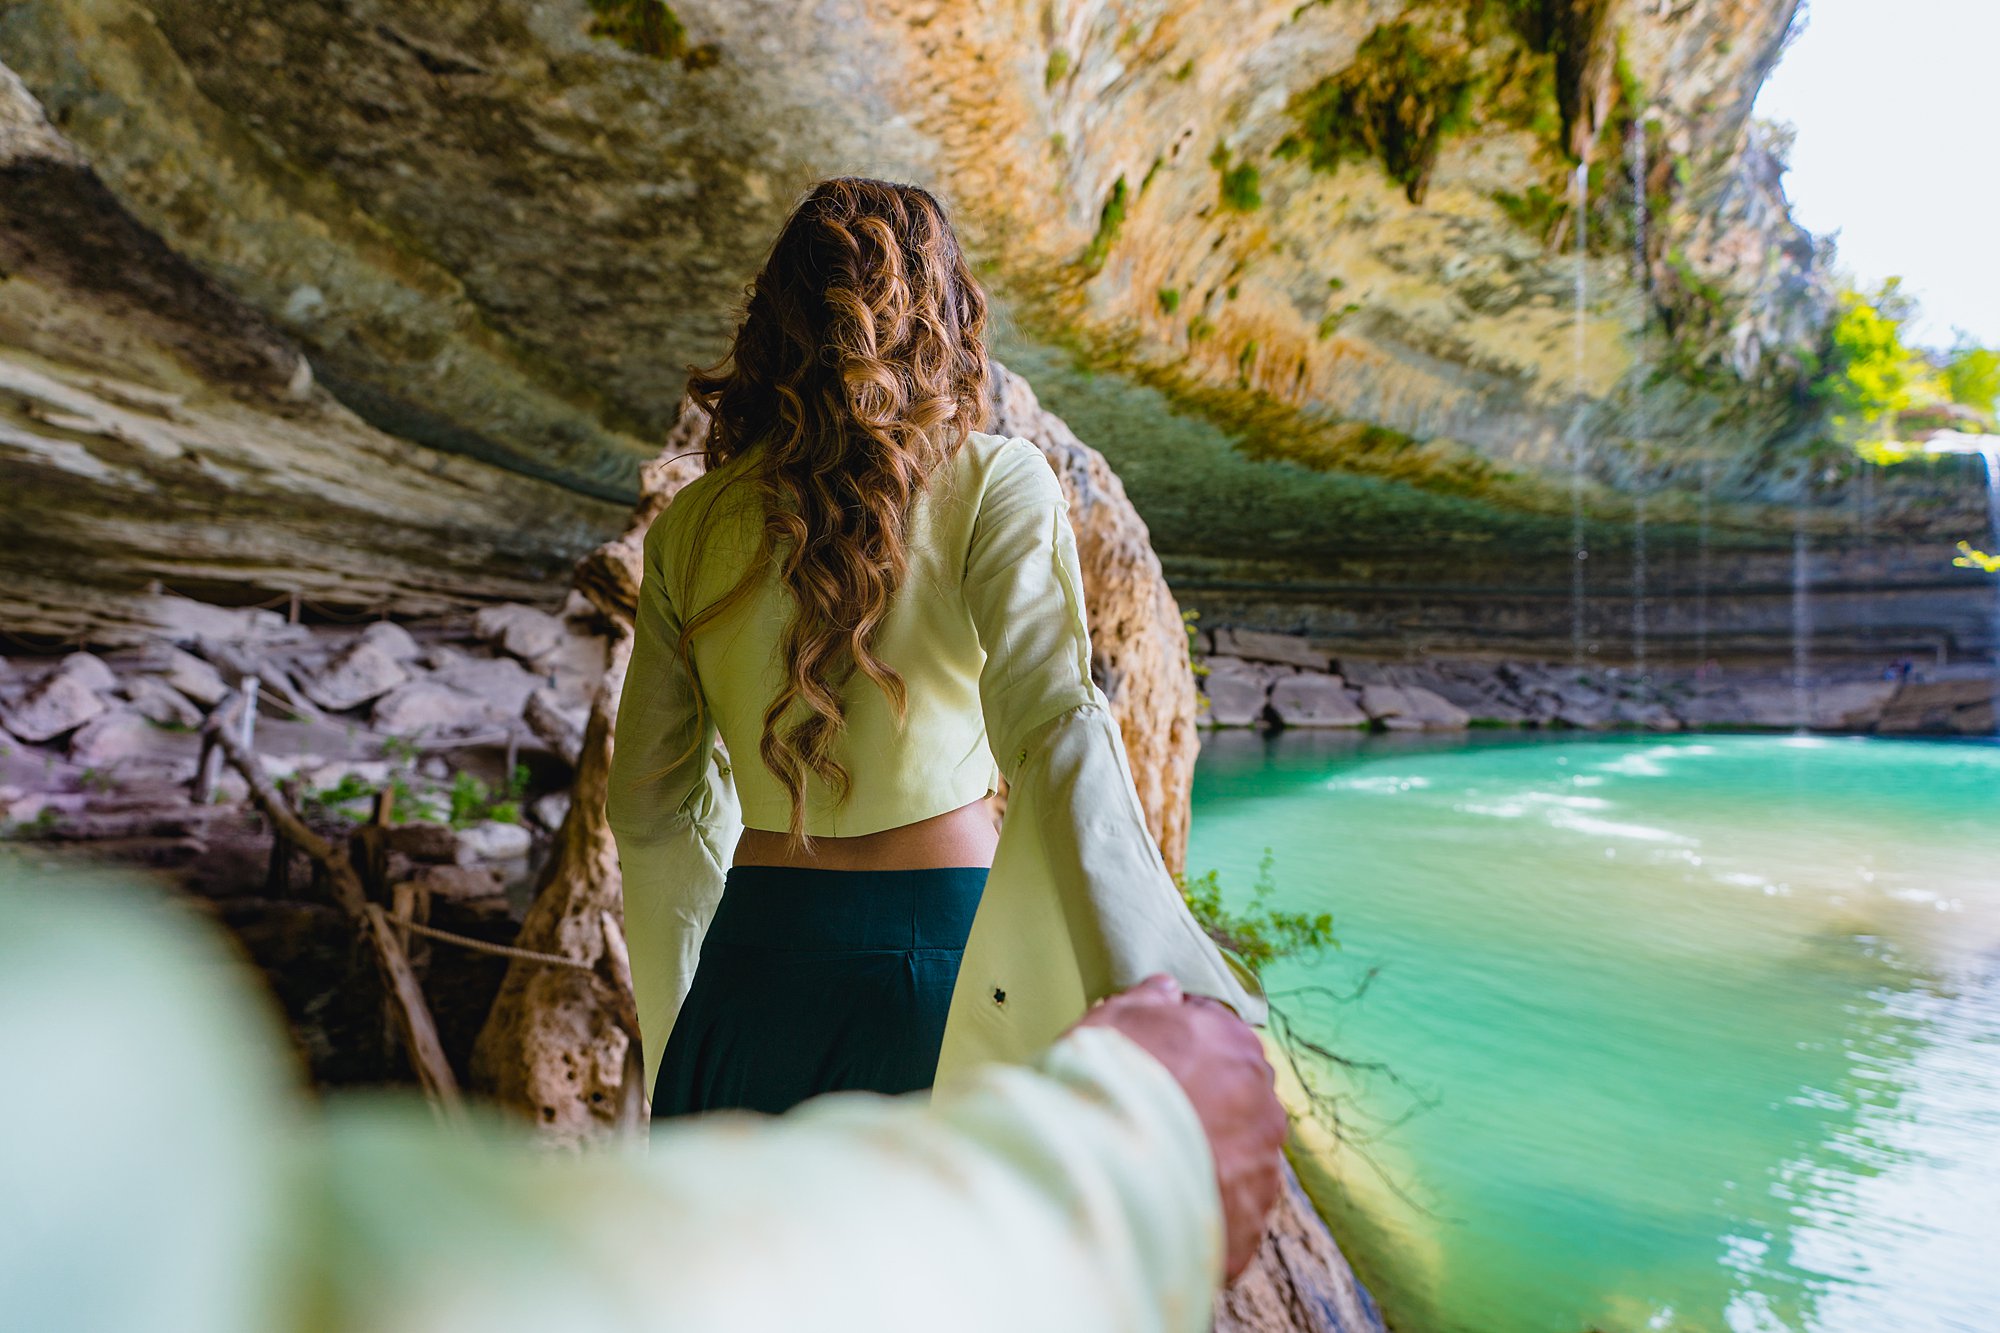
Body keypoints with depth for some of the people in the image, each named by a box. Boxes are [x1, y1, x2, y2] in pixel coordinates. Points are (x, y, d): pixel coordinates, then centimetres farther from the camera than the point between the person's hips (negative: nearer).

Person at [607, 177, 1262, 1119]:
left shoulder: (693, 521, 2)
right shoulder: (993, 482, -7)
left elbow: (647, 801, 7)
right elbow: (1053, 729, -22)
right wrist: (1147, 984, -25)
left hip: (757, 954, 3)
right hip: (945, 954, -3)